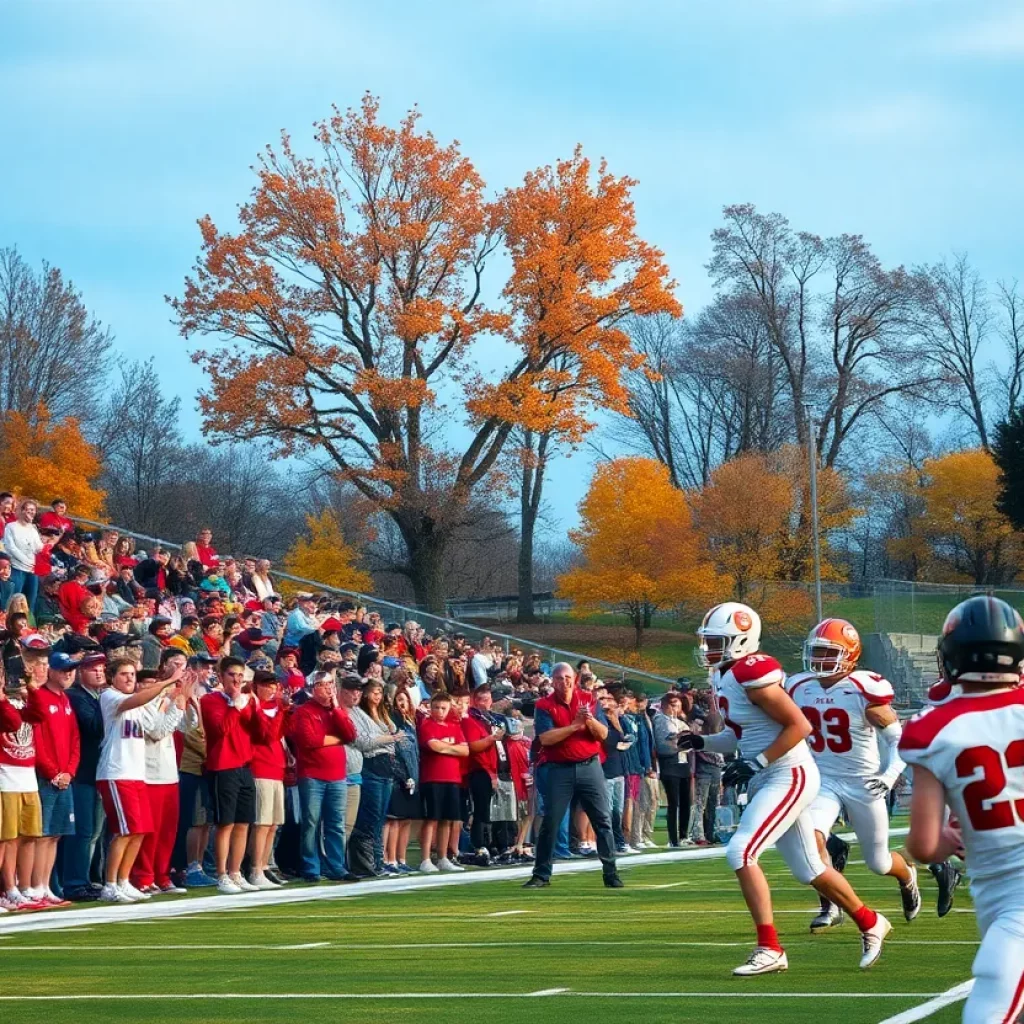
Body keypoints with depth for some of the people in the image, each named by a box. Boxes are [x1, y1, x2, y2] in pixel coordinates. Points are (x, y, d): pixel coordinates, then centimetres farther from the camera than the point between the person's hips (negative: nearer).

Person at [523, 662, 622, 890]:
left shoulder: (588, 699, 5)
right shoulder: (544, 706, -3)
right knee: (550, 822, -1)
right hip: (559, 770, -2)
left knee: (603, 820, 1)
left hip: (590, 767, 2)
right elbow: (546, 738, -17)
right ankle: (541, 875, 6)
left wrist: (590, 720, -19)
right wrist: (575, 725, -21)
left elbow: (603, 734, 0)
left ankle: (610, 872, 8)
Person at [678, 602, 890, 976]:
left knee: (740, 852, -19)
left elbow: (799, 725, -20)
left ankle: (769, 950, -13)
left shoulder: (752, 675, -20)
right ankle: (870, 924, 36)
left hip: (789, 777, -10)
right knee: (808, 869, 17)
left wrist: (755, 764, -21)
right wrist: (702, 742, 6)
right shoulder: (725, 676, 9)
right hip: (766, 781, 10)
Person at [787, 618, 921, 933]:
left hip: (863, 783, -3)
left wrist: (889, 777, -26)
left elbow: (899, 740, -13)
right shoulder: (800, 689, -2)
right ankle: (830, 907, -3)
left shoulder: (864, 691, -17)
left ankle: (908, 877, 46)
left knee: (878, 862, 9)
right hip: (823, 780, 3)